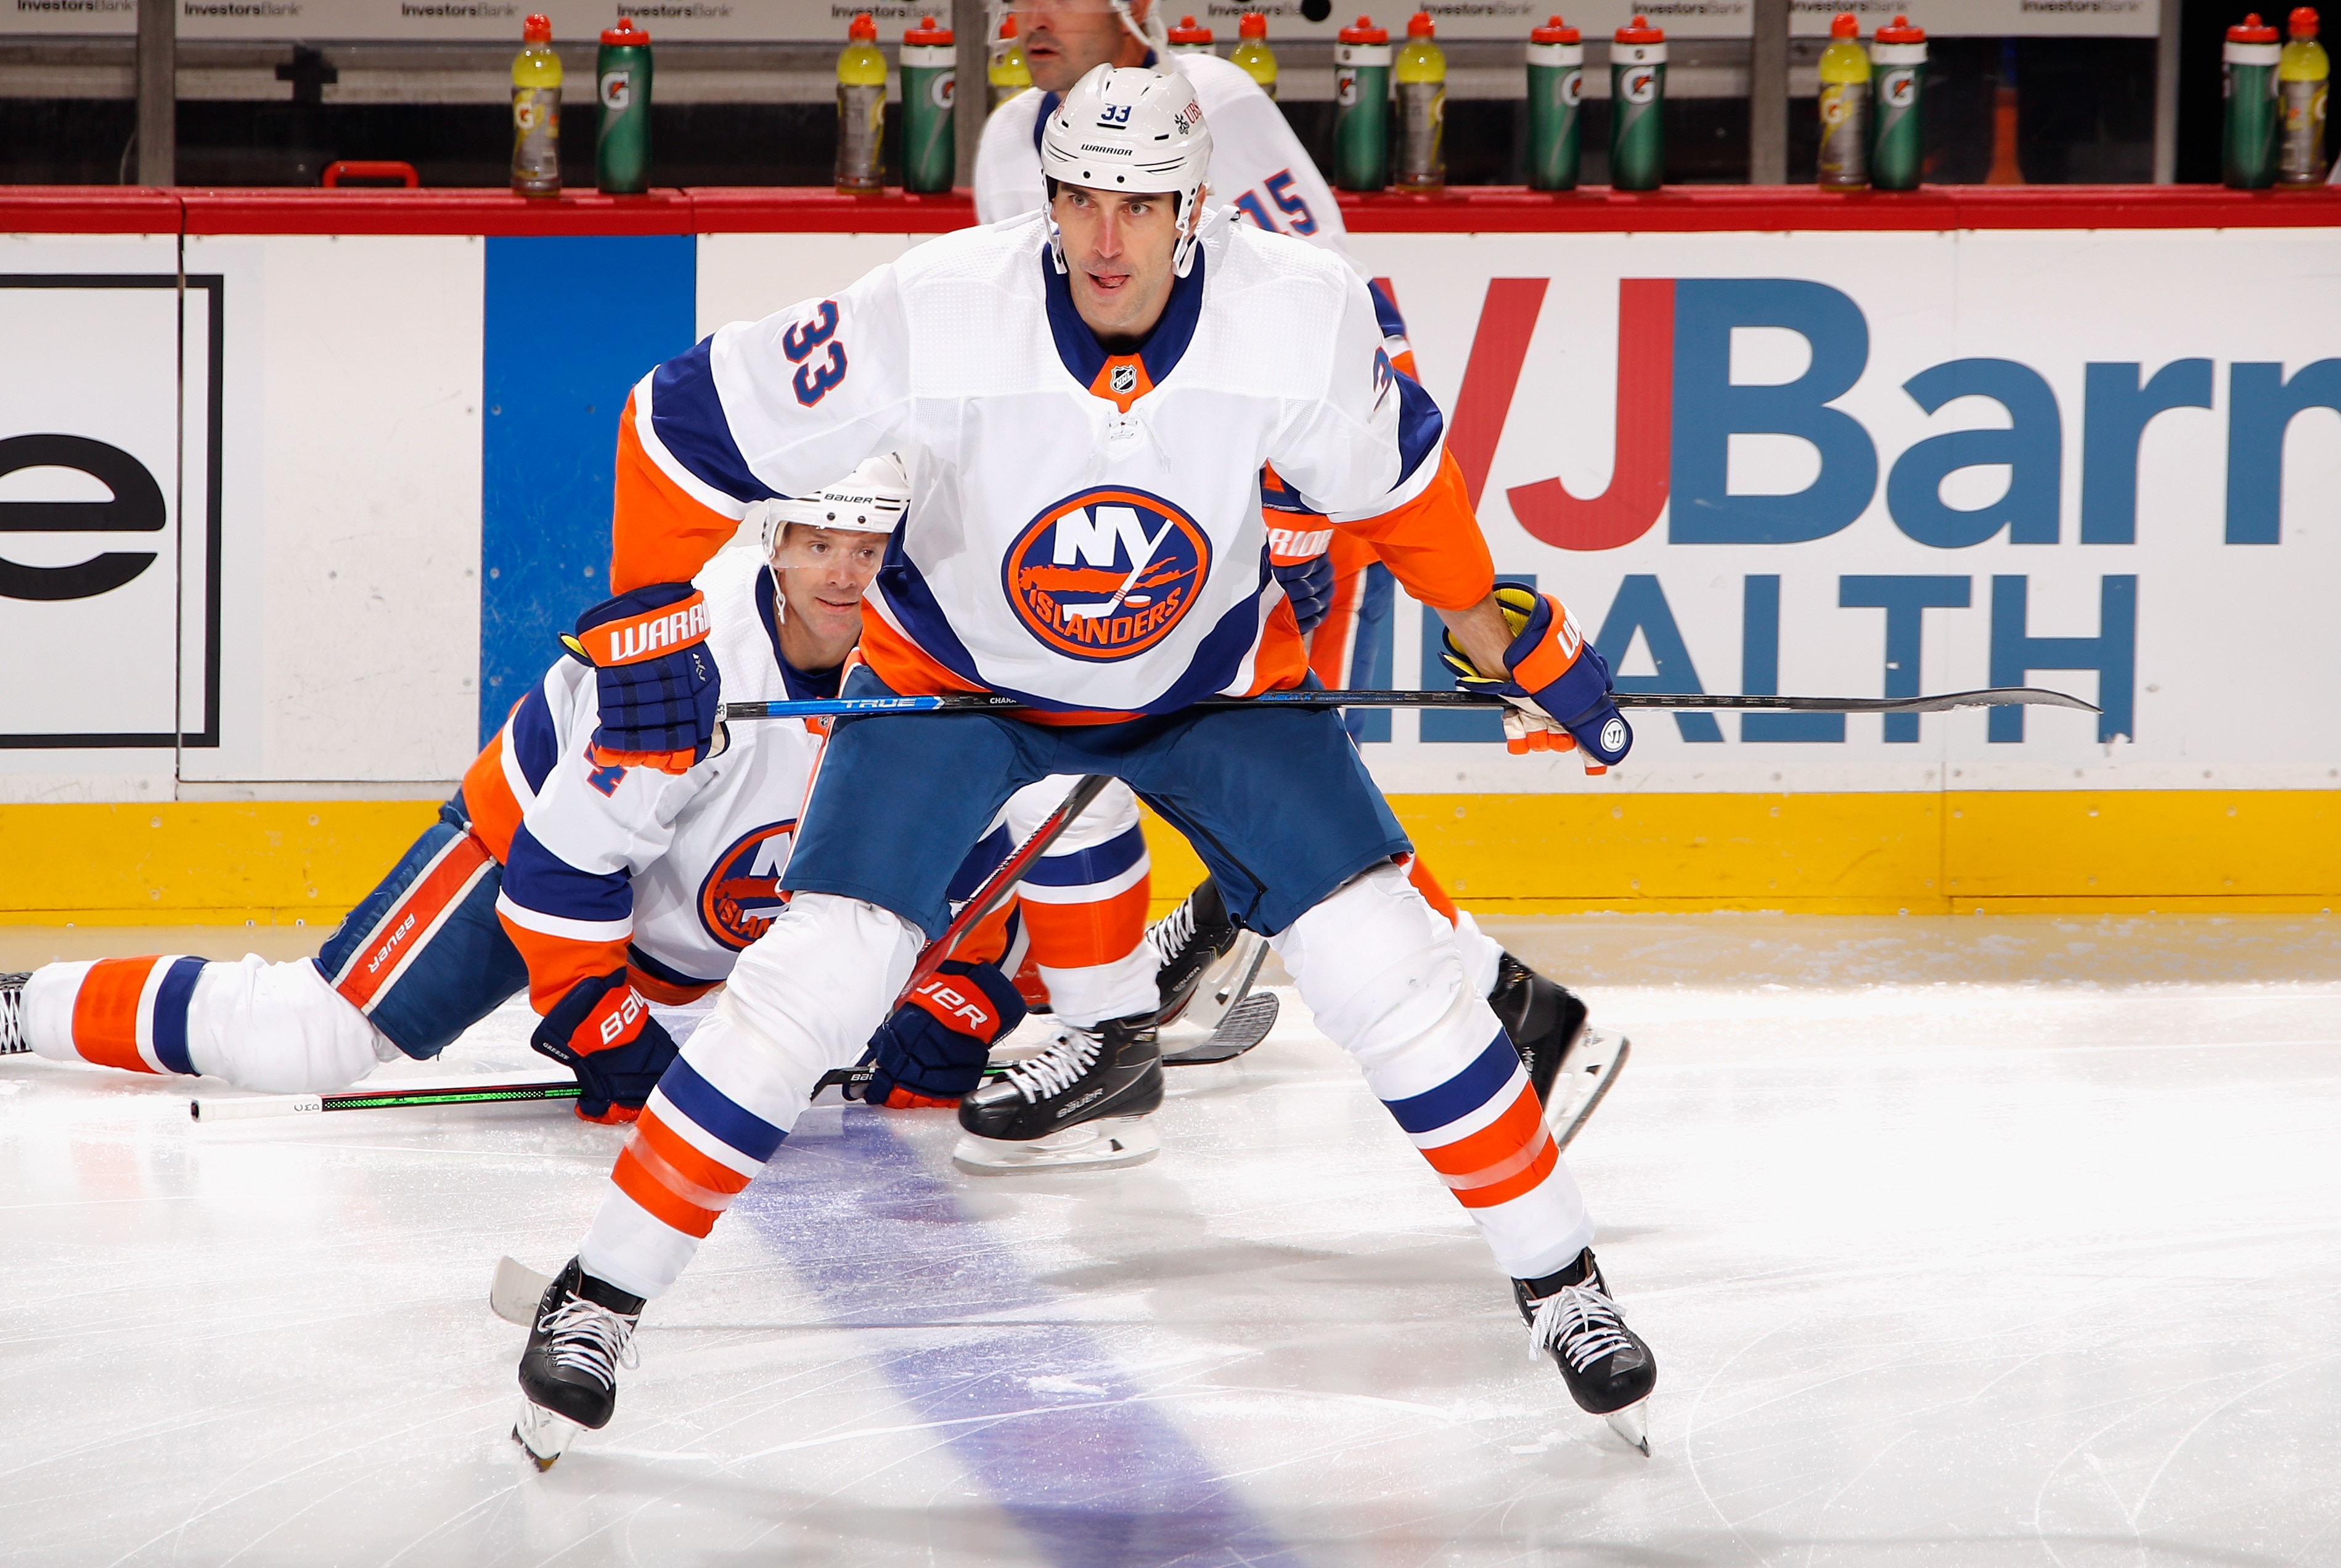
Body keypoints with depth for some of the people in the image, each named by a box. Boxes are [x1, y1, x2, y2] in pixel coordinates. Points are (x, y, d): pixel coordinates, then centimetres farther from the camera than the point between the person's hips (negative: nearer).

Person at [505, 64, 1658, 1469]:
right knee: (820, 972, -15)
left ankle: (1561, 1279, 8)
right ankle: (600, 1297, -1)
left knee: (1382, 959, -10)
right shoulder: (932, 318, -32)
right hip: (952, 666, -1)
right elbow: (683, 419, -19)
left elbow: (1393, 470, -4)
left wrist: (1511, 639, 3)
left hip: (1215, 670, 1)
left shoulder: (1305, 315, -27)